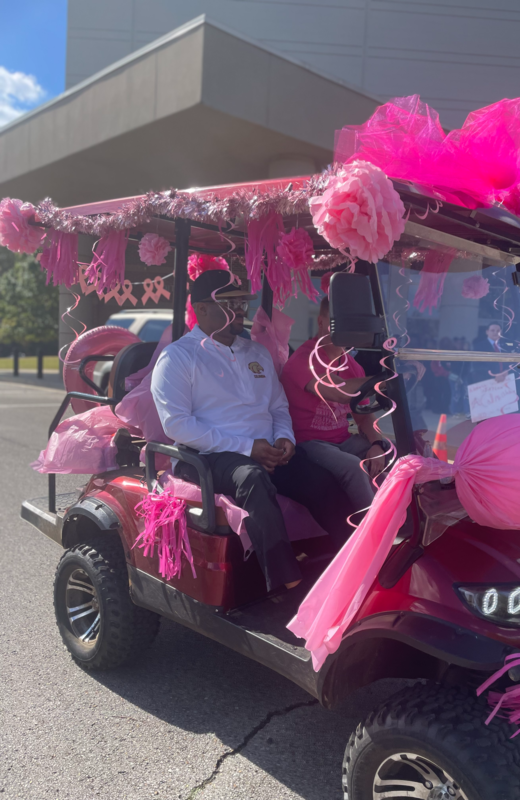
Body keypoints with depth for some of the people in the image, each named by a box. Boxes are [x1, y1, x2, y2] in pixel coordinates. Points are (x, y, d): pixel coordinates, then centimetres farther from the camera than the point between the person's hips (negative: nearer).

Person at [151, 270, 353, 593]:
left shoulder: (258, 353, 21)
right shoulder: (177, 356, 0)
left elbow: (279, 406, 26)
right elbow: (176, 424, -11)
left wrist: (284, 437, 1)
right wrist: (246, 447, -15)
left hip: (268, 452, 6)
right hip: (211, 456, -6)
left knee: (323, 484, -19)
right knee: (254, 480, -37)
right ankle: (289, 584, -38)